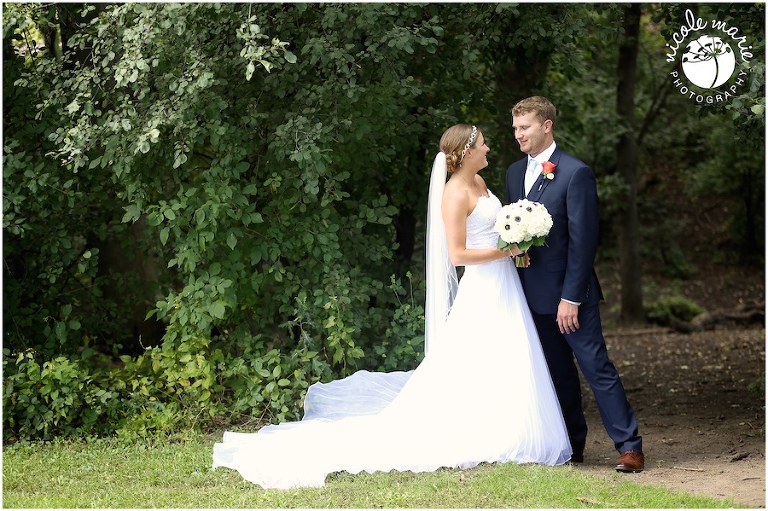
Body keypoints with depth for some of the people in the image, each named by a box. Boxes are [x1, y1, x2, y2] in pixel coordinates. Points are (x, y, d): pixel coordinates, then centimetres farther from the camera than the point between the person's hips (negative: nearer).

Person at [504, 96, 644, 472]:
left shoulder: (576, 173, -12)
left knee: (597, 367, -7)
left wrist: (571, 297, -18)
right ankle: (572, 445, 21)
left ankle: (628, 445, -4)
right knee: (557, 372, 13)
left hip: (570, 293, -7)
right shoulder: (515, 172, 11)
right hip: (534, 293, 7)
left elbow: (583, 240, -15)